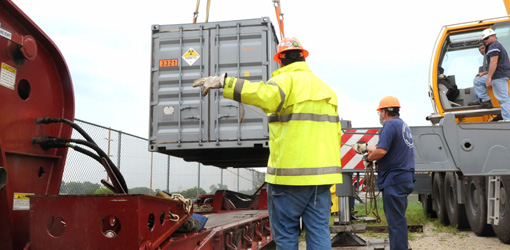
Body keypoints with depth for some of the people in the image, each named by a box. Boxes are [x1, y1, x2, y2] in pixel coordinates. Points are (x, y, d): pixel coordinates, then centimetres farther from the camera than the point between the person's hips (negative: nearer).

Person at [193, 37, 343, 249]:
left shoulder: (287, 79, -5)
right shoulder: (324, 87, 20)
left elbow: (265, 95, -30)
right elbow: (335, 133, 20)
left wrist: (224, 82, -33)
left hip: (291, 172, -7)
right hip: (323, 172, 7)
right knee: (319, 232, 8)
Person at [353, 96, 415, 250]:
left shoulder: (390, 125, -13)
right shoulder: (403, 125, 18)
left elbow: (381, 151, -24)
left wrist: (368, 158, -6)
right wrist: (365, 147, 33)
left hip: (394, 181, -10)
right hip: (405, 179, 10)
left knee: (396, 222, -6)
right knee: (399, 219, 17)